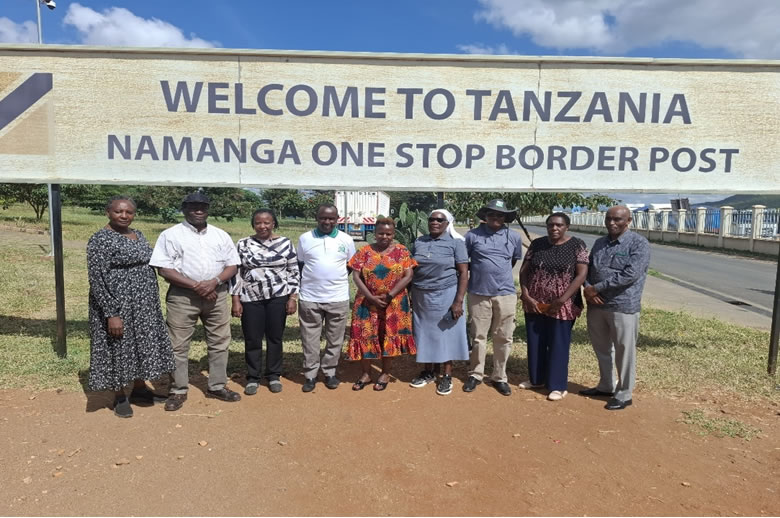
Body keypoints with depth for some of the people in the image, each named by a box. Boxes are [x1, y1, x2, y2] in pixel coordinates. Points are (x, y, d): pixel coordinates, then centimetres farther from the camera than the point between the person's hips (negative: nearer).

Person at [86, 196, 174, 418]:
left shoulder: (138, 235, 9)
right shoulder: (100, 239, -14)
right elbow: (96, 279, -18)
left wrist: (152, 302, 14)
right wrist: (111, 314, -22)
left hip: (144, 305, 7)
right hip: (118, 305, -7)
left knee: (143, 344, 16)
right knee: (120, 348, 5)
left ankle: (139, 389, 33)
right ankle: (120, 397, 23)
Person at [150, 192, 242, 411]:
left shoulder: (221, 235, 8)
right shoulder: (171, 235, -2)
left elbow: (232, 265, 6)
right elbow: (164, 269, -9)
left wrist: (214, 282, -13)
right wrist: (195, 286, -16)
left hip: (217, 295, 3)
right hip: (182, 296, -3)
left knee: (219, 342, 9)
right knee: (178, 346, 3)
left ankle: (217, 386, 23)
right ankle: (178, 391, 18)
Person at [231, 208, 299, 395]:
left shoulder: (285, 243, 0)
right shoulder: (243, 244, 2)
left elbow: (294, 272, 2)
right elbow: (236, 273, 3)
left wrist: (293, 298, -4)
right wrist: (236, 300, -2)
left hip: (278, 297, 0)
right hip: (251, 299, 1)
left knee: (275, 338, 9)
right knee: (252, 340, 7)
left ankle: (274, 375, 24)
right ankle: (253, 377, 22)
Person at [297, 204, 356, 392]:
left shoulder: (346, 240, 0)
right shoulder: (305, 238, 1)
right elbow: (299, 264, 11)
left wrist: (337, 279, 5)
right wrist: (311, 280, 3)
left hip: (338, 298, 0)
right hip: (309, 298, 0)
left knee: (334, 340, 9)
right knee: (310, 340, 7)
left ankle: (330, 372, 24)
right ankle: (310, 375, 19)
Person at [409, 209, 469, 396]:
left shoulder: (456, 242, -5)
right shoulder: (419, 242, 6)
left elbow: (464, 273, -9)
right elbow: (410, 269, 10)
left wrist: (458, 301, -16)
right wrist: (409, 296, 5)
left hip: (445, 295, -4)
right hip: (420, 296, 4)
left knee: (446, 334, 4)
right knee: (425, 334, 12)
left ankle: (447, 376, 18)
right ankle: (428, 372, 26)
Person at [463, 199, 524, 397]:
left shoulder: (514, 237, 5)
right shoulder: (472, 235, -1)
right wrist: (479, 272, 8)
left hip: (506, 294, 2)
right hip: (478, 294, -1)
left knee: (503, 338, 7)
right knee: (478, 337, 8)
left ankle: (499, 377, 21)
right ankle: (475, 374, 23)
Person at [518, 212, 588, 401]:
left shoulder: (577, 245, -6)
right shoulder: (536, 244, 3)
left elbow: (581, 274, -12)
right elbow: (524, 270, 3)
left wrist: (561, 301, -17)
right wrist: (526, 295, -9)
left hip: (562, 306, -4)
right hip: (534, 303, 4)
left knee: (558, 345, 5)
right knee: (535, 342, 13)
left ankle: (558, 385, 19)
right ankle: (537, 379, 31)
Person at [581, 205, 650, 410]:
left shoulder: (639, 244, -8)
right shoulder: (599, 243, 12)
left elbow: (630, 275, -19)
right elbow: (588, 269, 14)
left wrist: (596, 288, -17)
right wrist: (588, 290, -7)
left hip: (623, 307, -6)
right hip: (596, 305, 6)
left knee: (624, 352, 4)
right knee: (602, 349, 18)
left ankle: (624, 394, 18)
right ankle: (606, 386, 35)